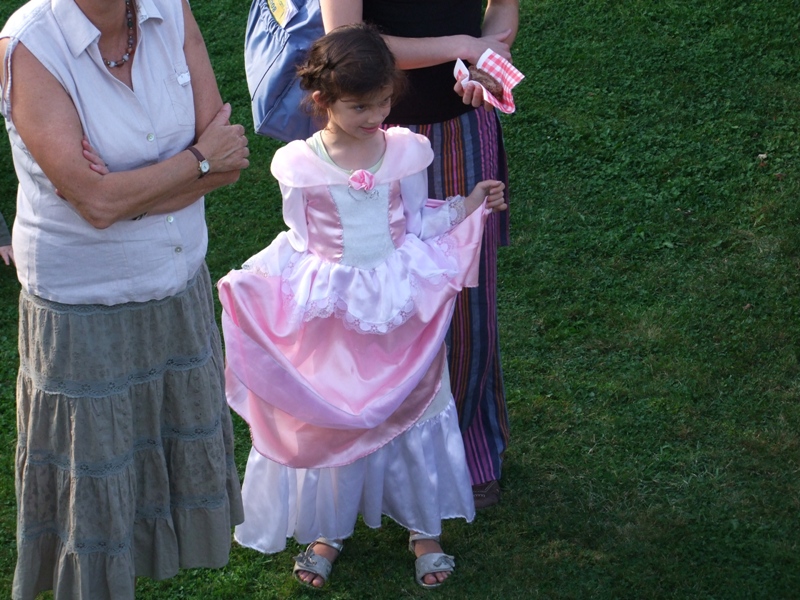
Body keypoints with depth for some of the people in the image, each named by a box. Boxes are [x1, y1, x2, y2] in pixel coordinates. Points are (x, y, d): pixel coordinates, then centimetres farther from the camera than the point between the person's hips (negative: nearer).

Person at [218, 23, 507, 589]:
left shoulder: (405, 150, -6)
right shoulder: (299, 164, -11)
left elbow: (418, 225, 6)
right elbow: (297, 244, -3)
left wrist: (470, 204, -2)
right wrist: (249, 283, -14)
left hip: (400, 307, 1)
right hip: (330, 310, -1)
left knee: (411, 410, 12)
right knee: (331, 419, 12)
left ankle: (424, 528, 31)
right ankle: (328, 531, 33)